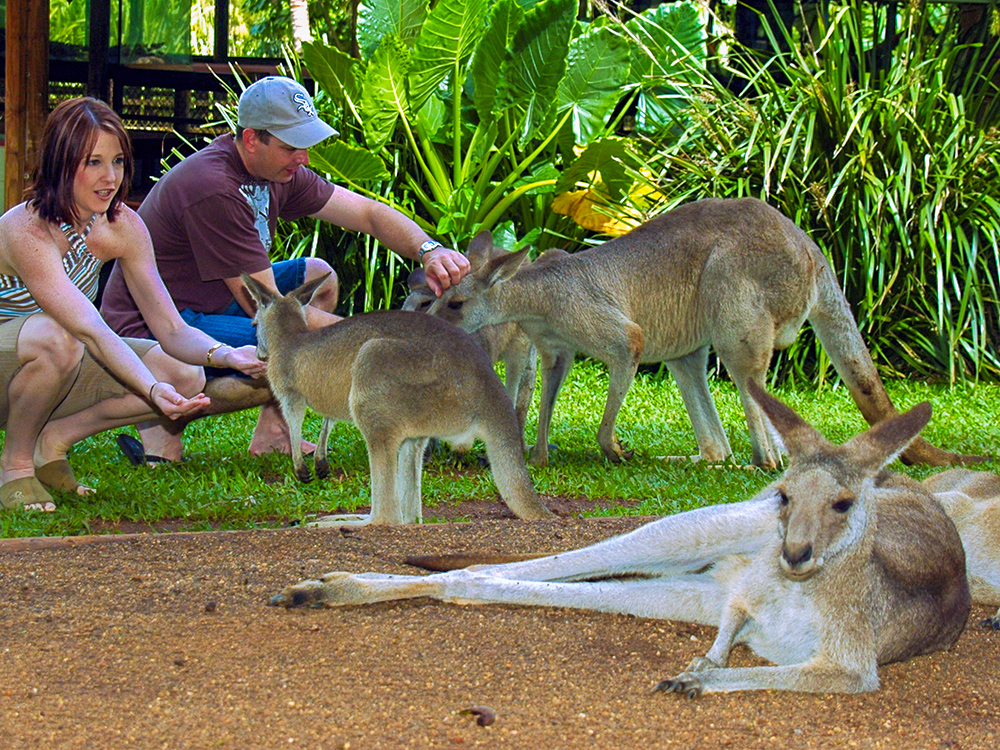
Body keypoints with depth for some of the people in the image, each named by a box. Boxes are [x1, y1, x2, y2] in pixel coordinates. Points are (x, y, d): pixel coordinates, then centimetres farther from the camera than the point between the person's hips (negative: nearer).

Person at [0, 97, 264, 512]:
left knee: (186, 375, -12)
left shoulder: (122, 227, -8)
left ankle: (54, 438, -2)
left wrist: (226, 354, -30)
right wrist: (152, 390, -52)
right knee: (54, 338, -40)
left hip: (55, 371, 7)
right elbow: (91, 331, -39)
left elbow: (171, 329, -9)